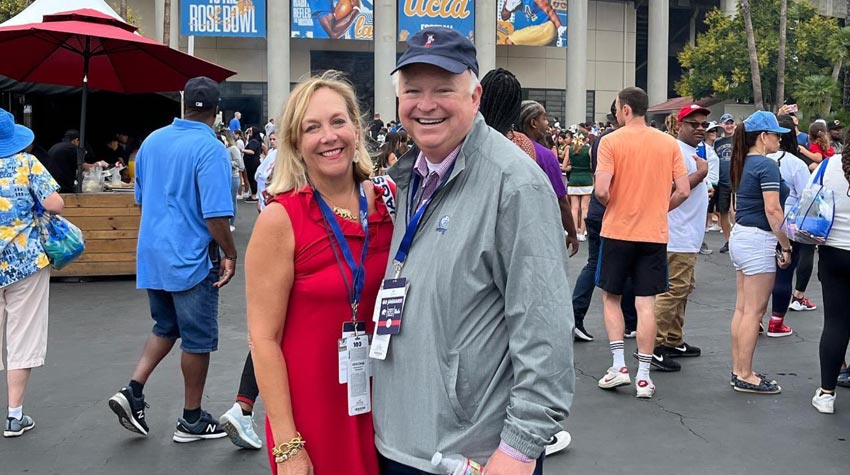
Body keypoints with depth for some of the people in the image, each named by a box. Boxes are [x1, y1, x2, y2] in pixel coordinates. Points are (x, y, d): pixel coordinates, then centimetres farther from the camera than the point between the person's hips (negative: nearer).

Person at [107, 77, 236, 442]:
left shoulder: (152, 141, 5)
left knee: (166, 328, 23)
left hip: (152, 255, 7)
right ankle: (192, 420, 17)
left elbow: (141, 198, 16)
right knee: (198, 339, 7)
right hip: (191, 258, -7)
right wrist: (230, 255, -10)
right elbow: (216, 214, -22)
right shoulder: (211, 149, -17)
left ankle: (133, 391, 9)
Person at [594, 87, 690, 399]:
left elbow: (601, 190, -17)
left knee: (611, 297, 14)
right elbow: (683, 190, 0)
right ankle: (643, 376, 7)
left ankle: (619, 365, 7)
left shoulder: (611, 141, -8)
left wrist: (611, 206, 5)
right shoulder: (669, 143, 3)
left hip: (617, 230, -2)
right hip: (655, 233, 3)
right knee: (646, 303, 5)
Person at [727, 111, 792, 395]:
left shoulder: (742, 163, 13)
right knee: (754, 311, -4)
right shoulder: (766, 166, -14)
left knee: (742, 308, 12)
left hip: (740, 235, 9)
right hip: (758, 239, -9)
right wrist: (785, 246, -12)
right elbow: (773, 211, -18)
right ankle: (745, 377, 1)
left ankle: (738, 370, 17)